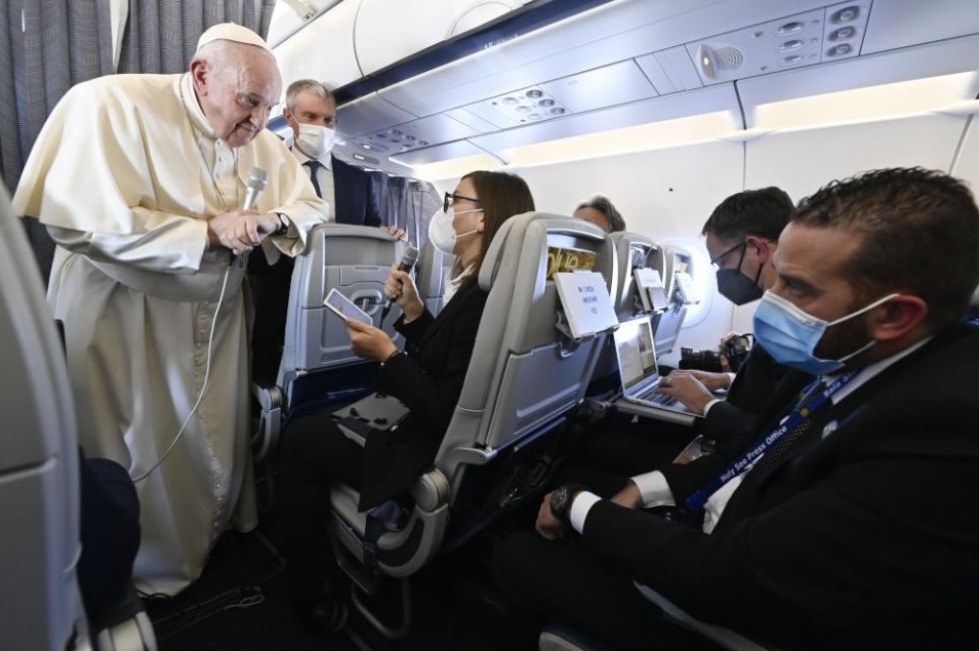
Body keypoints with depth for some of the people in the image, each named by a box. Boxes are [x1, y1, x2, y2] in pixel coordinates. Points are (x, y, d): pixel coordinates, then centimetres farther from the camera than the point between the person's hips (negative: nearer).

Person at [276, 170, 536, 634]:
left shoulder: (481, 299, -26)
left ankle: (311, 597, 24)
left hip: (434, 462, -9)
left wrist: (386, 355, -19)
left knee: (302, 437, 4)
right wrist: (412, 310, 1)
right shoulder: (483, 288, 5)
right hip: (438, 438, 9)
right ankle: (330, 566, 32)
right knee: (325, 418, 18)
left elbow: (448, 419, -26)